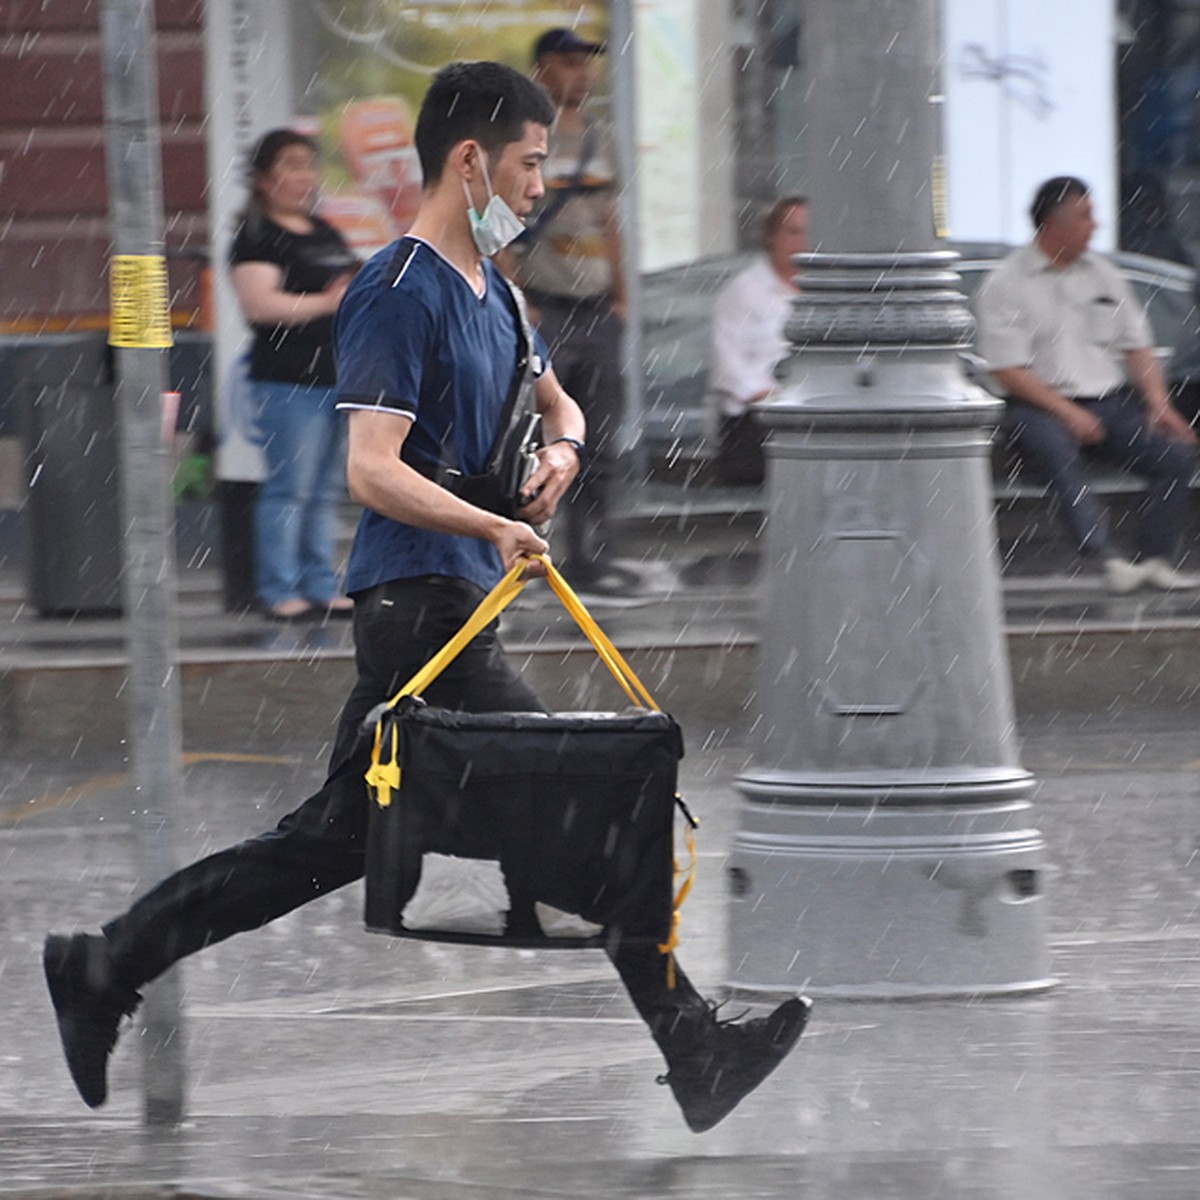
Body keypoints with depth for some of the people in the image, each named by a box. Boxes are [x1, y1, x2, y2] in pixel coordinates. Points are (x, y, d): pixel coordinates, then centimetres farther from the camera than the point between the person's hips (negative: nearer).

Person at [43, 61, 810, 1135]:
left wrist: (561, 447, 6)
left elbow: (555, 402, 30)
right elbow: (372, 470, -21)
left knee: (332, 842, 11)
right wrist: (494, 527, -32)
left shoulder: (492, 286, 17)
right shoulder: (400, 293, -14)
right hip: (423, 597, -10)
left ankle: (108, 967, 13)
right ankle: (691, 1049, -6)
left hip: (427, 609, 10)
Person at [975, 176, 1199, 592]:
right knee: (1057, 451, -38)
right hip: (1042, 406, -5)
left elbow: (1138, 345, 18)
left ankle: (1155, 560, -22)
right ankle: (1107, 559, -51)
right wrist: (1069, 413, -17)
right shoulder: (1005, 285, 0)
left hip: (1112, 401, 5)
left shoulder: (1103, 274, 18)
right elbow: (1007, 370, -8)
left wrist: (1158, 402, 0)